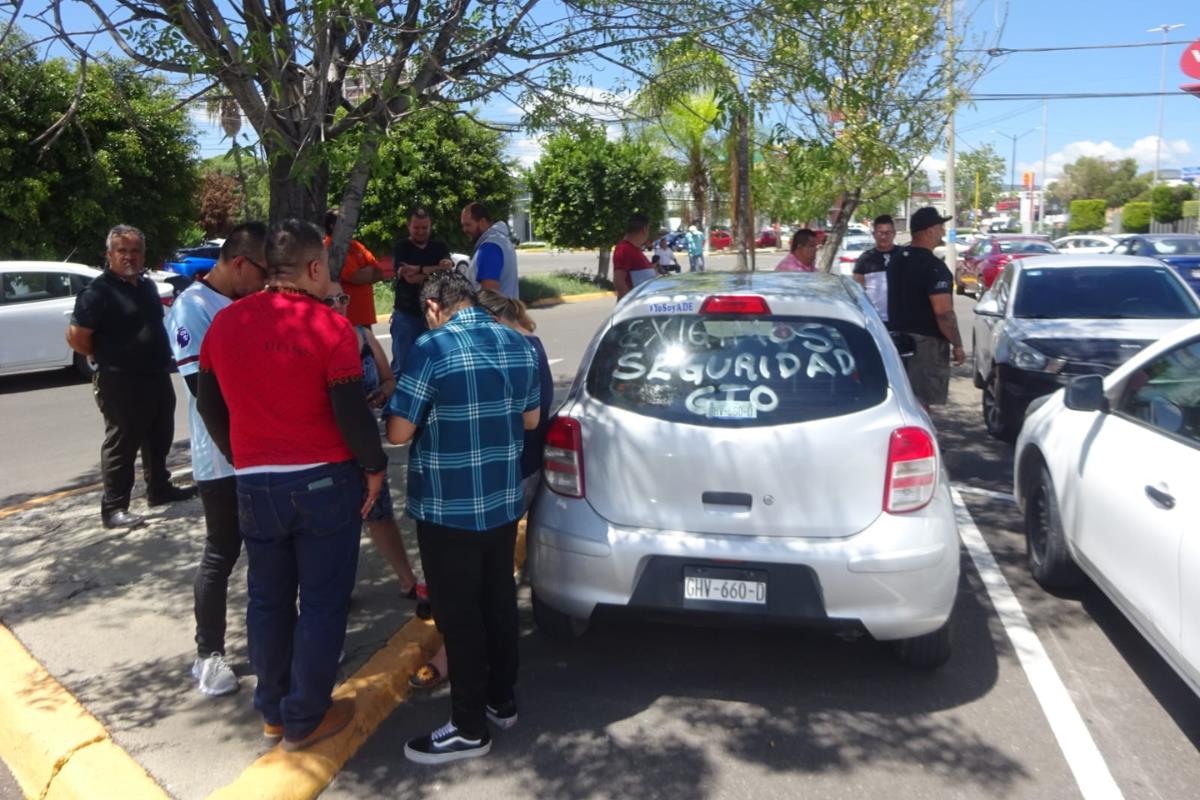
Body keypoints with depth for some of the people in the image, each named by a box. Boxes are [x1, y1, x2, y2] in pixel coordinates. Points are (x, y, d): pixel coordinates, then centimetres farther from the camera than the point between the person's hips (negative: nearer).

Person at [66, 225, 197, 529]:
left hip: (157, 376, 8)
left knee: (159, 439, 18)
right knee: (121, 445, -1)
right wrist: (107, 358, -3)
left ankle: (159, 489, 34)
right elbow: (76, 337, -15)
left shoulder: (148, 286, 11)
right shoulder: (99, 290, -13)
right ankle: (113, 508, 7)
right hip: (121, 382, -8)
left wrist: (160, 357, 12)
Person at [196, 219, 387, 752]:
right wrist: (374, 468, -1)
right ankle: (304, 720, 20)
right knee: (322, 602, 9)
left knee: (267, 599, 18)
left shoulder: (224, 323, 3)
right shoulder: (330, 327, -14)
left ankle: (272, 711, 32)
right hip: (325, 482, -5)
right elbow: (352, 414, -15)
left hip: (254, 484, 5)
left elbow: (209, 406, 12)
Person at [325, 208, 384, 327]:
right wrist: (369, 271, 2)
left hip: (364, 315, 8)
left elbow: (379, 273, 7)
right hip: (345, 317, -8)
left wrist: (361, 274, -9)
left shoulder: (355, 245, 13)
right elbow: (356, 277, -19)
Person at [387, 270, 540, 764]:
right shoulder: (519, 345, 3)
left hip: (448, 509, -6)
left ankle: (469, 728, 17)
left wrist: (436, 417, 4)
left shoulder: (431, 349, -16)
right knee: (499, 601, 18)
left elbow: (398, 433, -15)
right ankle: (503, 700, 33)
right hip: (503, 501, 7)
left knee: (459, 614, 5)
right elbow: (530, 419, 12)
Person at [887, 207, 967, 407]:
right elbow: (943, 312, -21)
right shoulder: (933, 266, -17)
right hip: (926, 341, -8)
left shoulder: (896, 261, 10)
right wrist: (957, 345, -15)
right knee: (920, 402, -2)